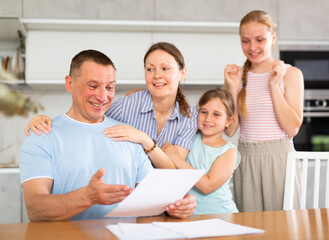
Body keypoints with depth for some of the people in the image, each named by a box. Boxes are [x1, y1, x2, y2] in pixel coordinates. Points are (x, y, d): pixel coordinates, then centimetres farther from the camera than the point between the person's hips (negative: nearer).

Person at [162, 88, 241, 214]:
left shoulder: (229, 152, -4)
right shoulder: (191, 139, 7)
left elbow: (207, 186, -15)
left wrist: (177, 159, -14)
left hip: (221, 216, -3)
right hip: (190, 214, 3)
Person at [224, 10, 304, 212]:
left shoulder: (291, 74, 0)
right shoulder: (237, 75, 6)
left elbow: (292, 129, -8)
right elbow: (230, 130, 2)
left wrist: (274, 85, -12)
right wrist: (233, 88, -6)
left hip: (279, 158, -2)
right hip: (246, 159, 2)